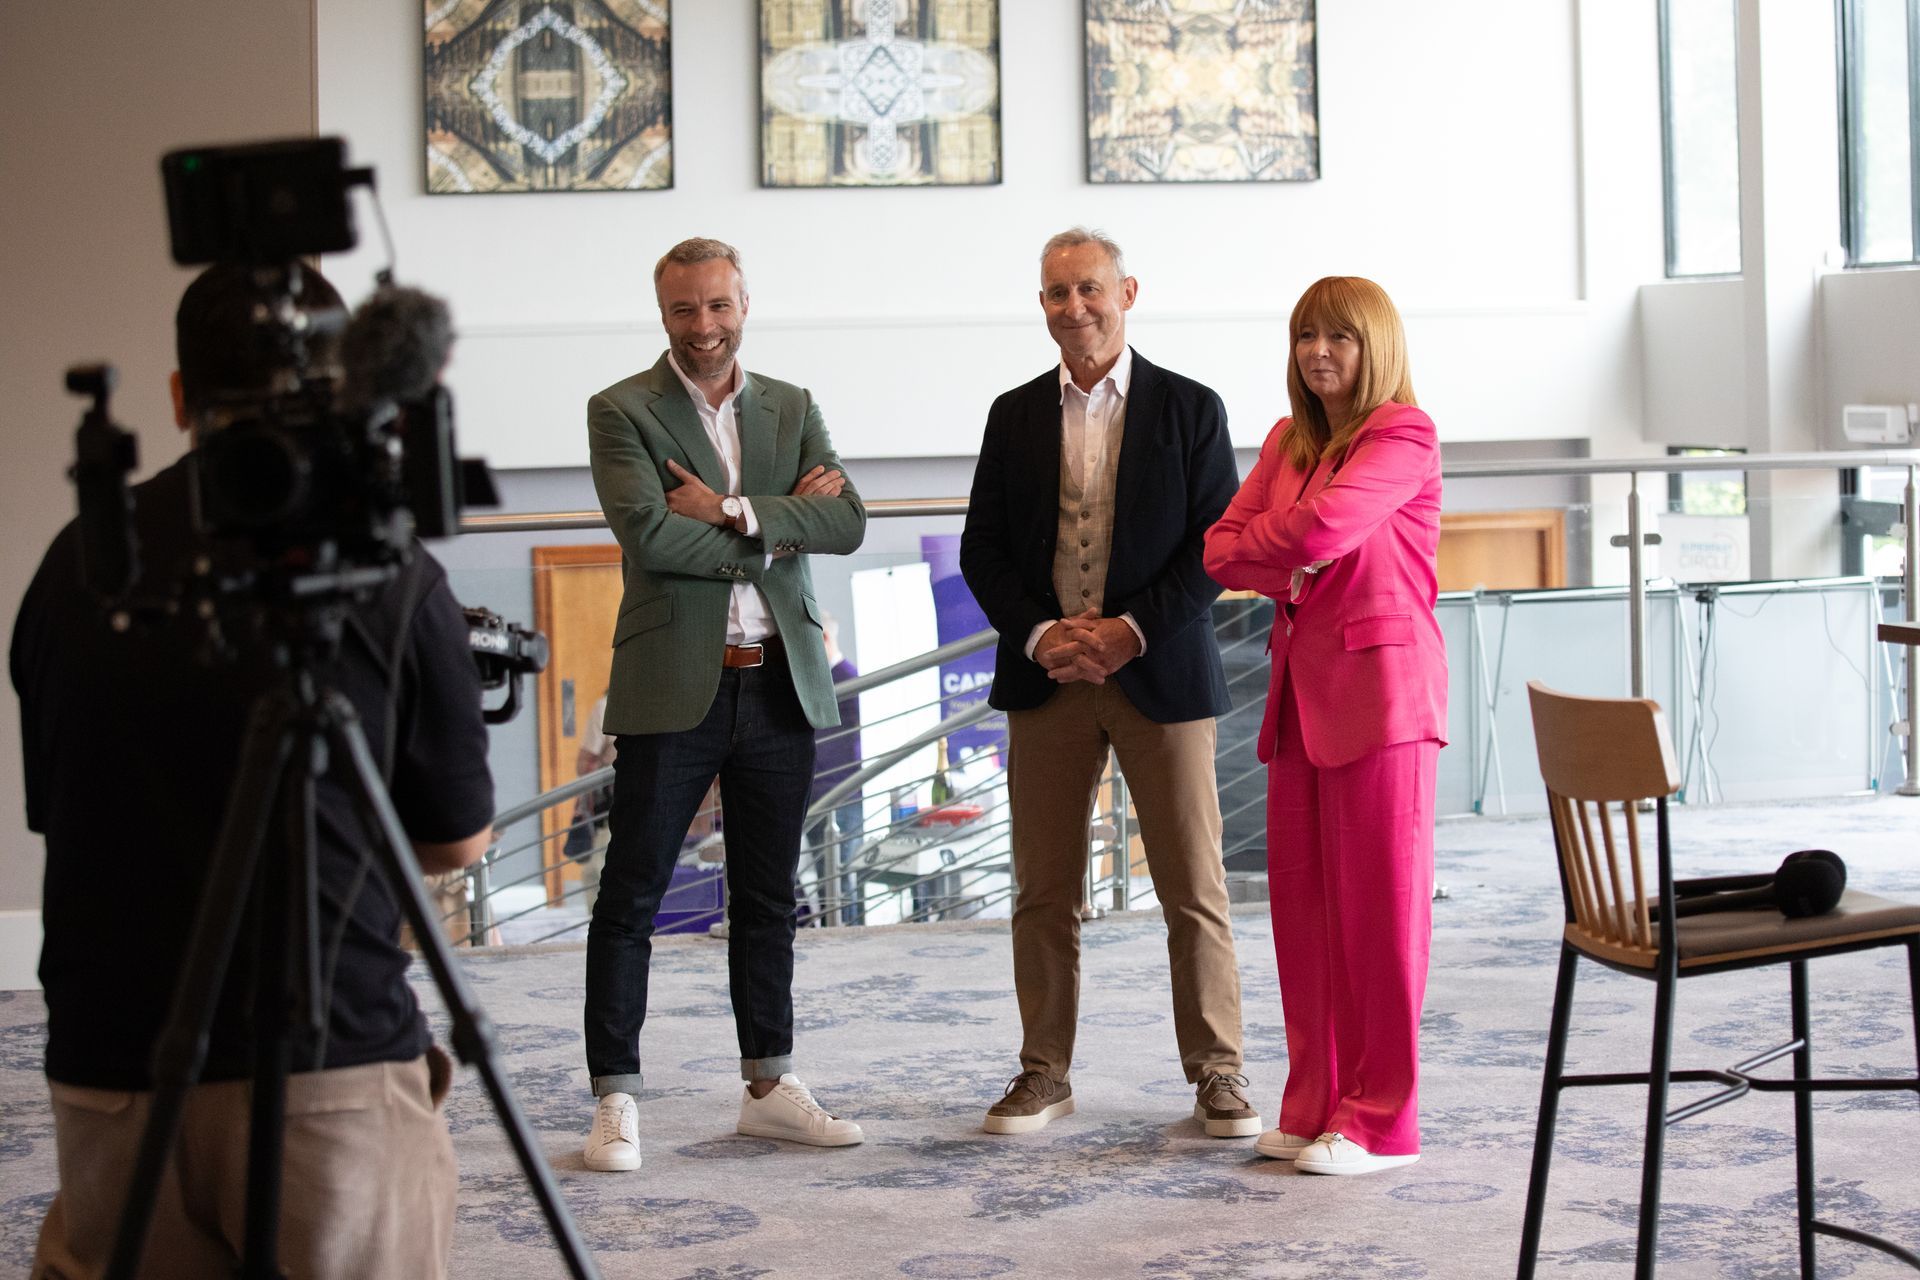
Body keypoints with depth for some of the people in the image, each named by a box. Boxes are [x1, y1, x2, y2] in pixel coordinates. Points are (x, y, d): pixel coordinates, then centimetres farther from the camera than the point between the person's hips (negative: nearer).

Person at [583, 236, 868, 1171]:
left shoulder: (791, 409, 12)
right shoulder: (622, 412, -2)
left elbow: (845, 523, -3)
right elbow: (651, 534, -17)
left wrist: (731, 510, -14)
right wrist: (777, 529, -10)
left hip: (781, 684, 4)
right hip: (673, 689, -4)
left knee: (767, 900, 12)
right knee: (630, 899, -1)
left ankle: (769, 1086, 22)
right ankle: (616, 1101, 5)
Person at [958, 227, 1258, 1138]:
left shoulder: (1190, 409, 3)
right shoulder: (1014, 416, 10)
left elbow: (1215, 546, -3)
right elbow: (983, 550, 7)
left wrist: (1131, 631, -14)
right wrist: (1040, 634, -10)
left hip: (1160, 673, -2)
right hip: (1046, 677, 2)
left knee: (1193, 886, 0)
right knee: (1044, 890, 6)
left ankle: (1215, 1072, 10)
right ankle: (1044, 1073, 15)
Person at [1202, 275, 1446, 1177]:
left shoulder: (1403, 434, -6)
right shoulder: (1288, 440, 18)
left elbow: (1322, 528, -19)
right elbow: (1222, 547, 10)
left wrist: (1255, 545, 0)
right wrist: (1287, 571, -9)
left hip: (1377, 680, -7)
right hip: (1300, 685, 7)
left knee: (1379, 901, -4)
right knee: (1303, 901, 7)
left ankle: (1381, 1121, 1)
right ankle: (1318, 1104, 15)